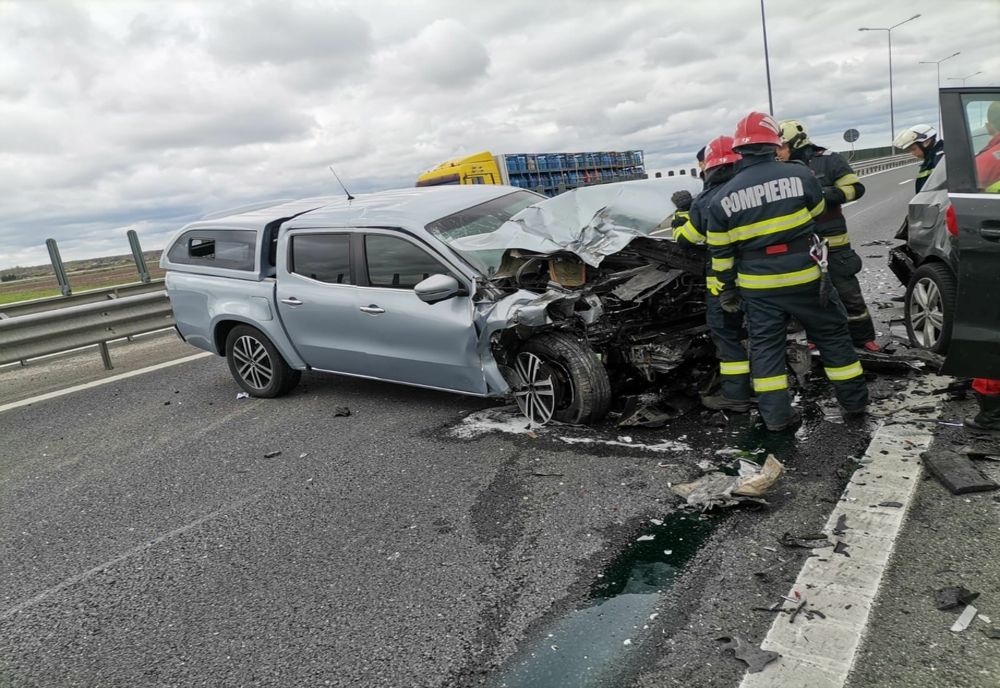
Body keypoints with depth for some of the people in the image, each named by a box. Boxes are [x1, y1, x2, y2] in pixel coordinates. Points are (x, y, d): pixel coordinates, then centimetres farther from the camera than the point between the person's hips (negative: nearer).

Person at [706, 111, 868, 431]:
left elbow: (720, 252, 1)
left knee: (765, 345, 11)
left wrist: (727, 290, 11)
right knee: (832, 335, 15)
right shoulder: (799, 174, -8)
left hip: (758, 285, 1)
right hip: (804, 278, -1)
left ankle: (776, 414, 11)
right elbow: (819, 212, 10)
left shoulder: (722, 198, -4)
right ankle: (854, 400, 27)